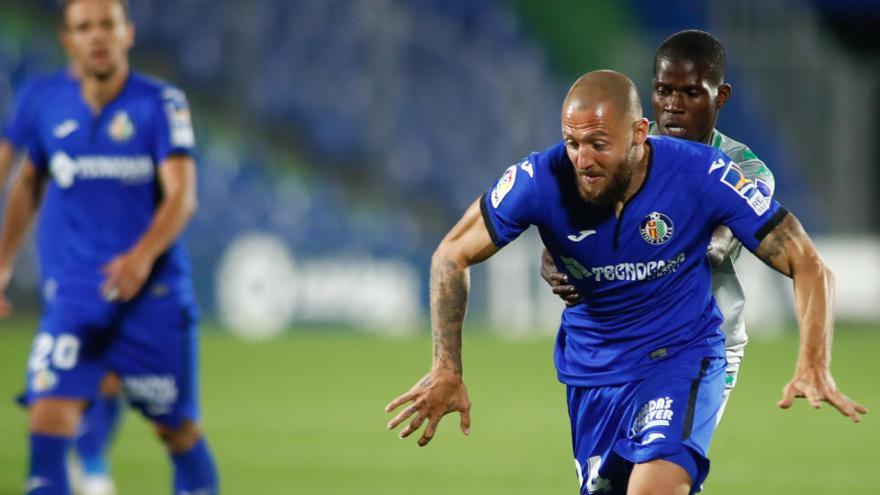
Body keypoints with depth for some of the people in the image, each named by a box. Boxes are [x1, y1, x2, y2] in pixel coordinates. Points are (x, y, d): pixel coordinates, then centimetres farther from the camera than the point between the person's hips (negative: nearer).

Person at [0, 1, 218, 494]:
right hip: (77, 295, 2)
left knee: (179, 430, 7)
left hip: (154, 294, -2)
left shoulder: (162, 102, -6)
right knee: (48, 418, -15)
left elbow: (182, 195, -15)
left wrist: (143, 257, -31)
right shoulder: (52, 109, 5)